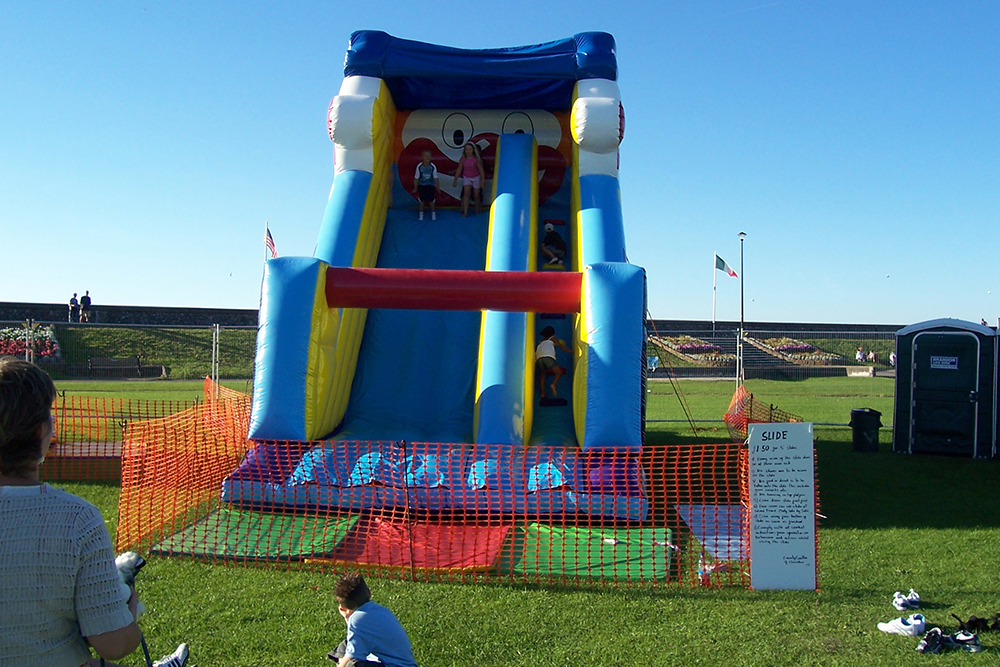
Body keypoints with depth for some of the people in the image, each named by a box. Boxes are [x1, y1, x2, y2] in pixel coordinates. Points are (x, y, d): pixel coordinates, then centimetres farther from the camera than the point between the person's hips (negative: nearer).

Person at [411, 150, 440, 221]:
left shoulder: (433, 167, -20)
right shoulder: (419, 167, -21)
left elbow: (435, 178, -10)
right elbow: (416, 178, -11)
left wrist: (437, 187, -6)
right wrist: (415, 188, -5)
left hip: (430, 185, 0)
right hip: (421, 185, 0)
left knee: (431, 200, -1)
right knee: (422, 200, 2)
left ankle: (433, 213, 18)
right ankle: (421, 214, 17)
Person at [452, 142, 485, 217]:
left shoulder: (476, 159, -19)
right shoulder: (463, 158, -11)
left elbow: (481, 169, -16)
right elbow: (459, 169, -4)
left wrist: (483, 179, -20)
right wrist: (455, 180, -2)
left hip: (476, 178, -1)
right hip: (466, 178, 1)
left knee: (477, 195, 9)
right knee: (466, 193, -14)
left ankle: (478, 210, 31)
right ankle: (465, 212, -15)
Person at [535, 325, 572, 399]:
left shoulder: (542, 341, 36)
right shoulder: (553, 338, 24)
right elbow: (562, 348, 19)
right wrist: (573, 351, 27)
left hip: (538, 358, 4)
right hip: (548, 357, -4)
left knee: (542, 375, 21)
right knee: (559, 372, 7)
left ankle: (543, 393, 9)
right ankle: (553, 384, -21)